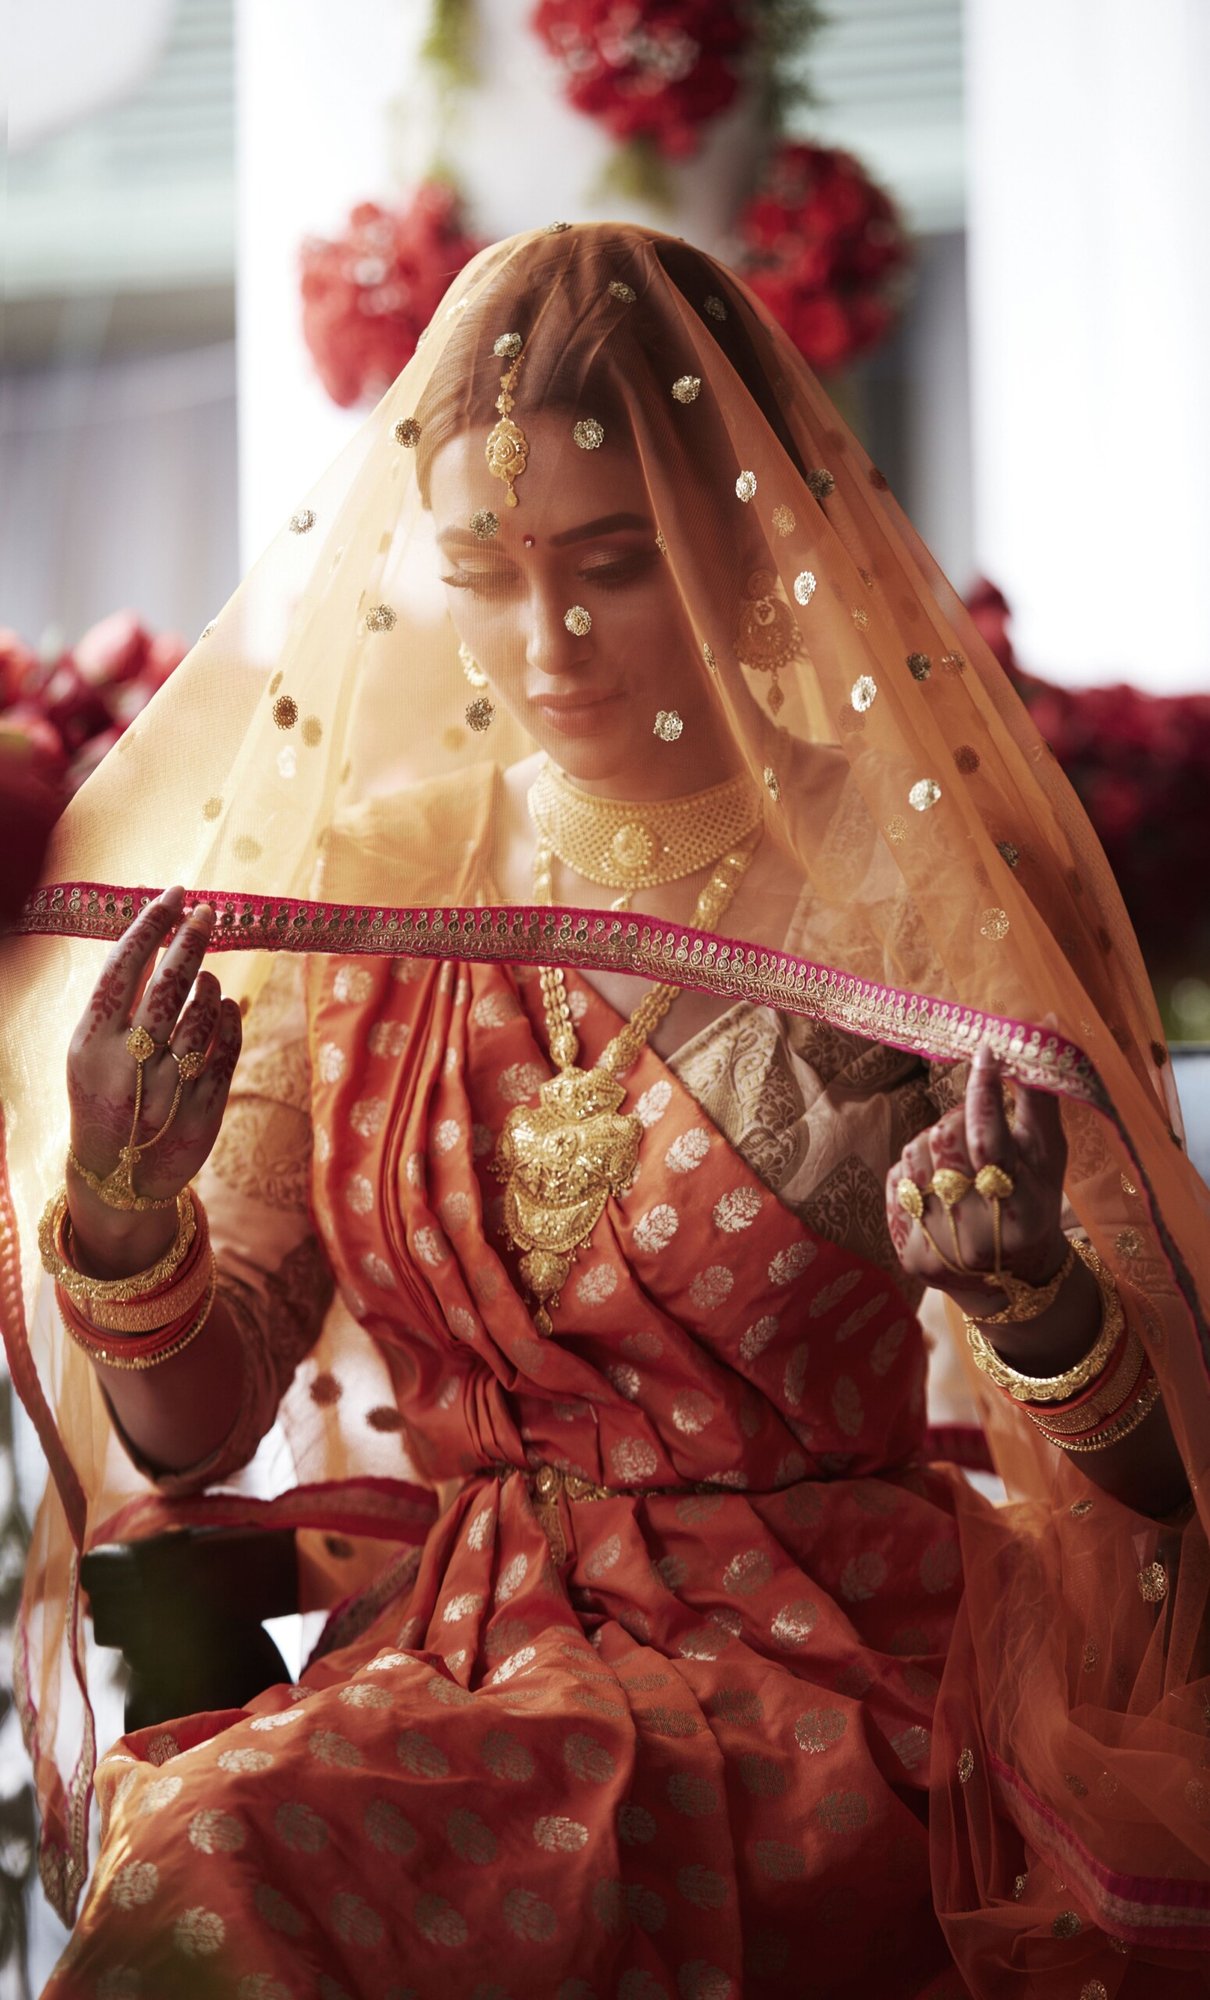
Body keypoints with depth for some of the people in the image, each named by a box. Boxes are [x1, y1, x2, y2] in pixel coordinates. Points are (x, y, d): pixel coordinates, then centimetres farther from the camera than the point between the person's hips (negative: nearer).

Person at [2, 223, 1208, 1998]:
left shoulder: (921, 895, -5)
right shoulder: (365, 879, 6)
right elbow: (204, 1420, 7)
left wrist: (1031, 1300, -27)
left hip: (809, 1667, -4)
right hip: (427, 1634, 4)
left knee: (235, 1853, -28)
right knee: (181, 1838, -28)